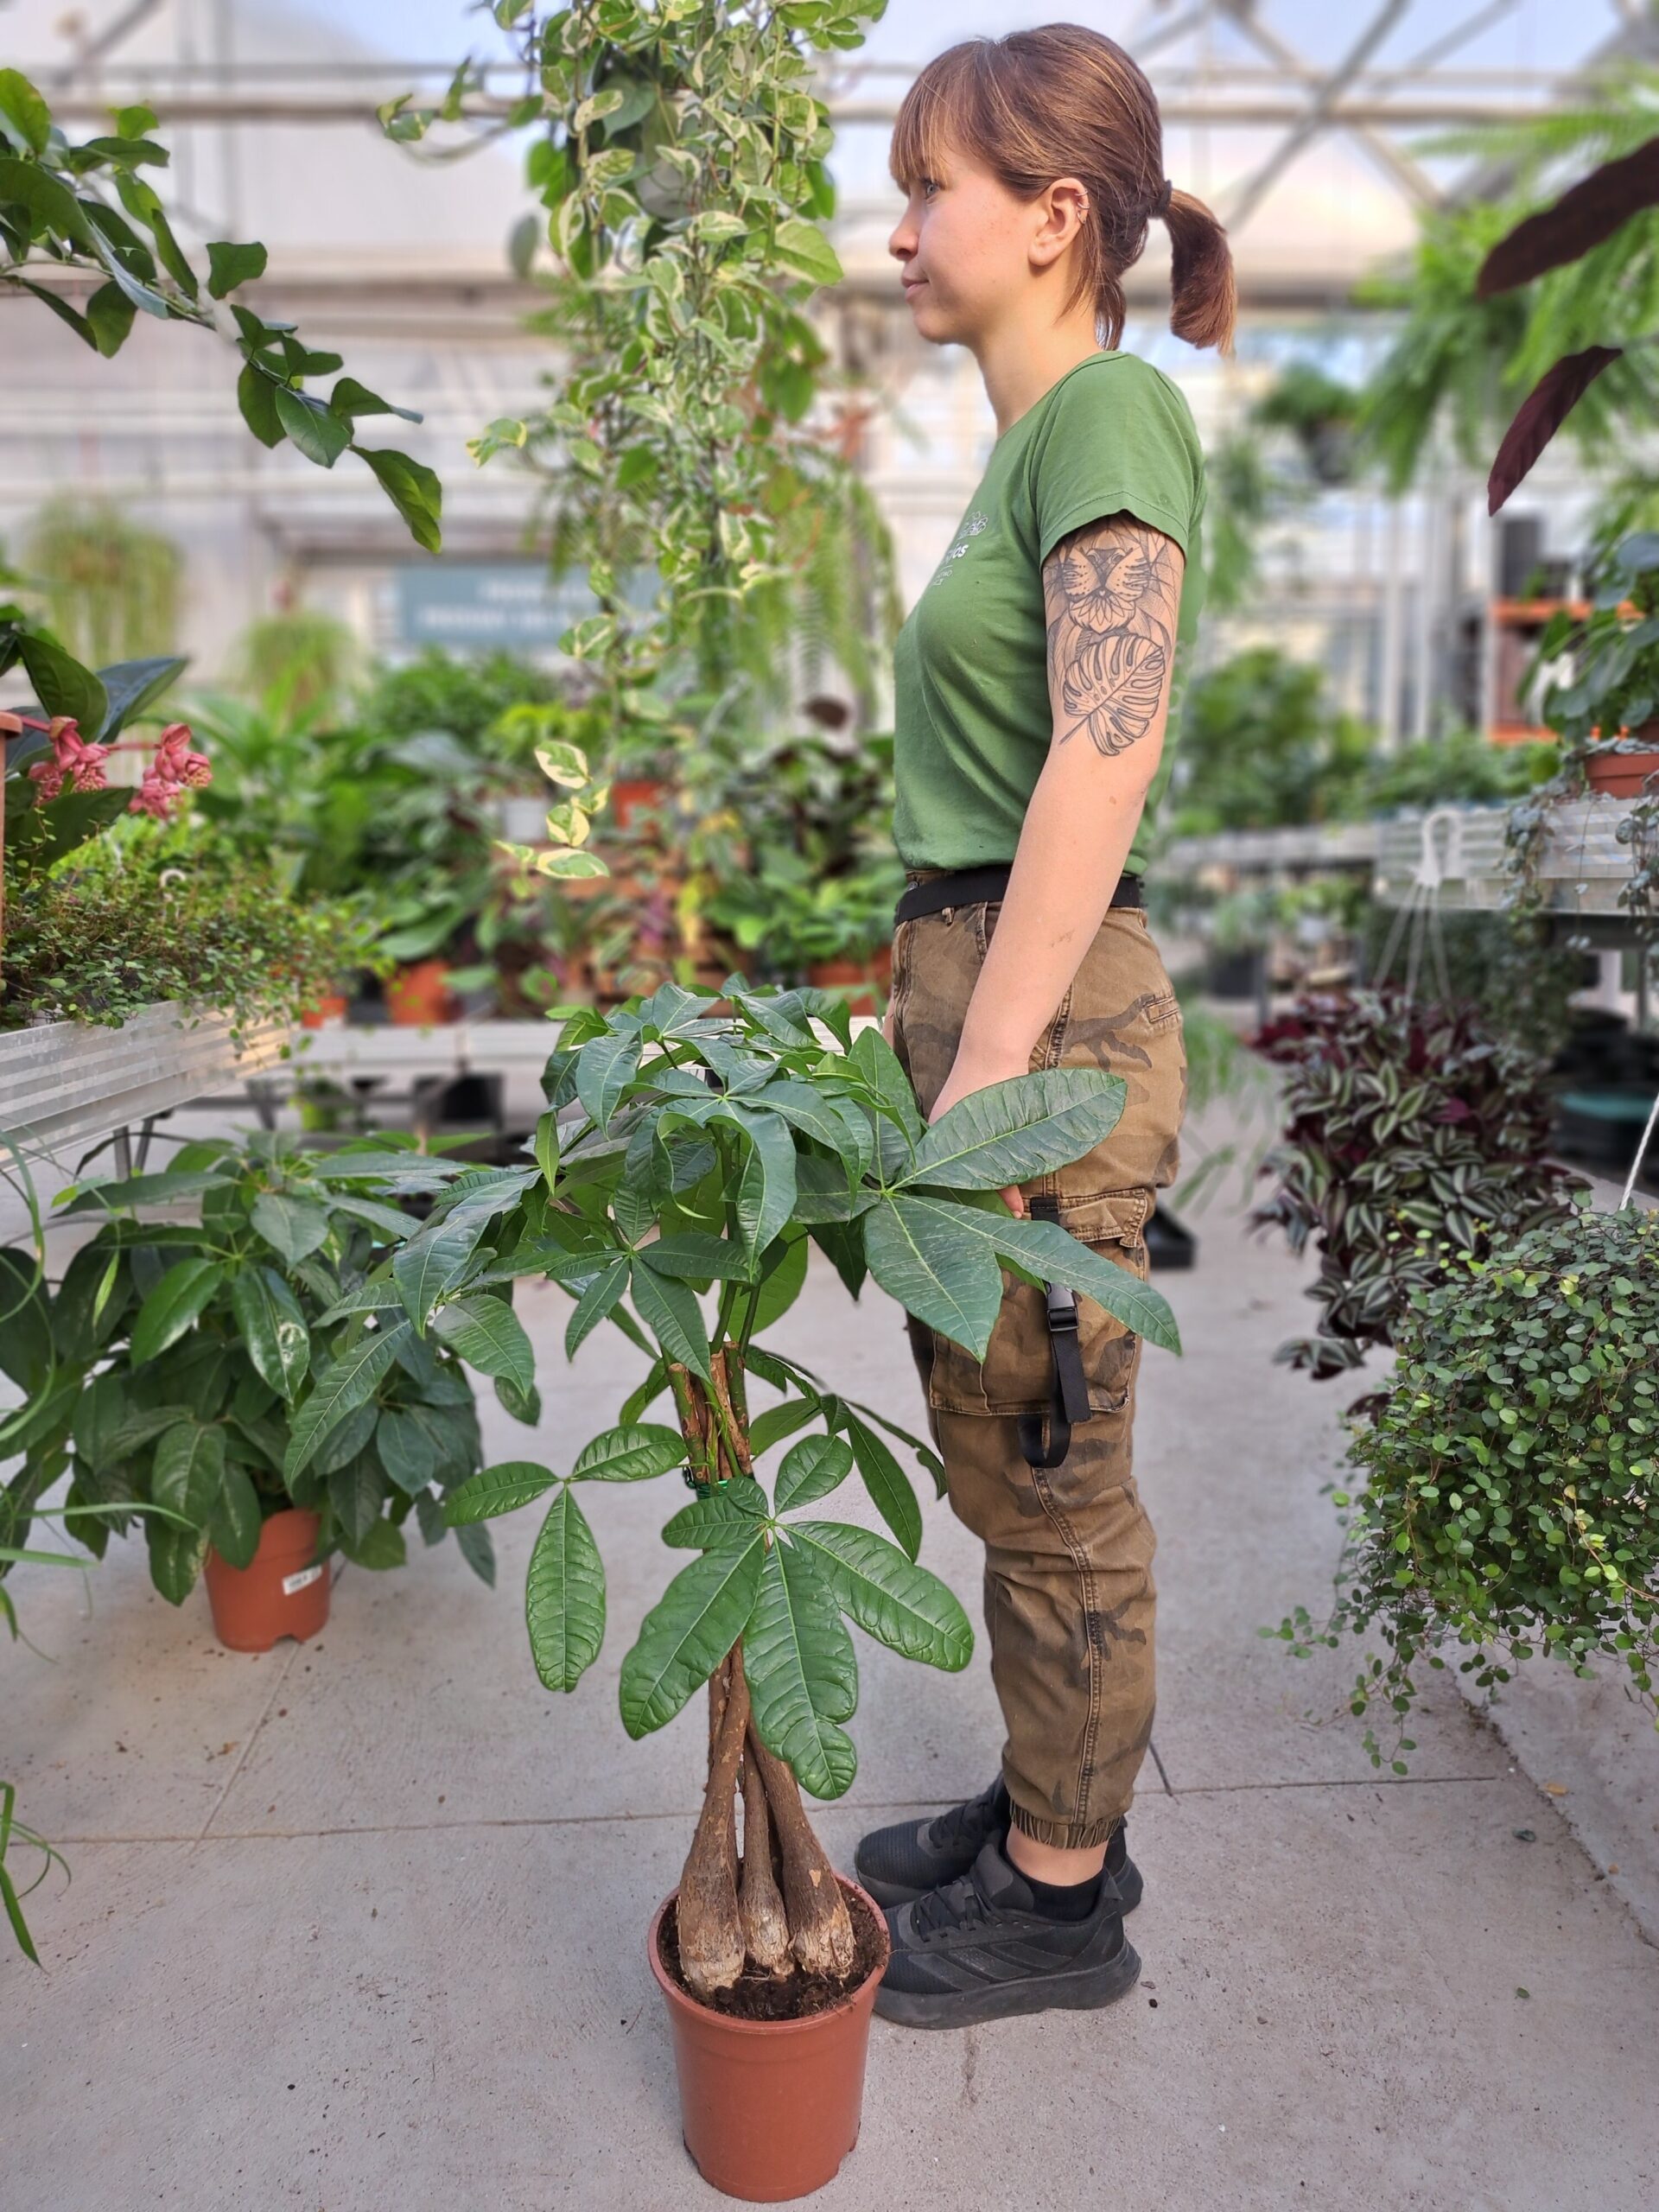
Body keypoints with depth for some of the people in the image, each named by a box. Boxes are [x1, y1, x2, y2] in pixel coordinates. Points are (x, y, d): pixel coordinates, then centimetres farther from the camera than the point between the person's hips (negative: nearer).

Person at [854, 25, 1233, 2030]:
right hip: (981, 989, 9)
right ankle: (1050, 1808, 38)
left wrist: (986, 1074, -20)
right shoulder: (1028, 437, 19)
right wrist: (950, 1048, 16)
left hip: (1050, 1016, -9)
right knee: (1006, 1468, 18)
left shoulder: (1110, 408, -7)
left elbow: (1105, 761, -18)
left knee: (1051, 1487, 5)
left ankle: (1061, 1898, 28)